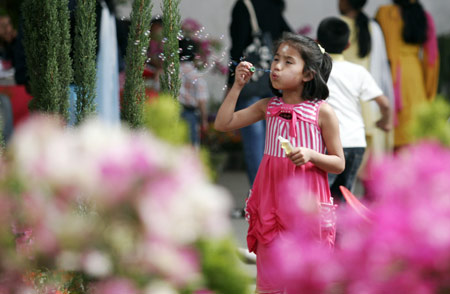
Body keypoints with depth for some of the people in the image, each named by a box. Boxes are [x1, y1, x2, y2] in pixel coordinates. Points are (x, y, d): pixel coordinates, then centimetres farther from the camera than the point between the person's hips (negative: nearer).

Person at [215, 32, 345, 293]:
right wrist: (238, 86, 2)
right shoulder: (268, 107, 7)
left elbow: (339, 164, -2)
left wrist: (310, 155, -20)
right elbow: (223, 124, 7)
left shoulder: (322, 112, -5)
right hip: (272, 199, 4)